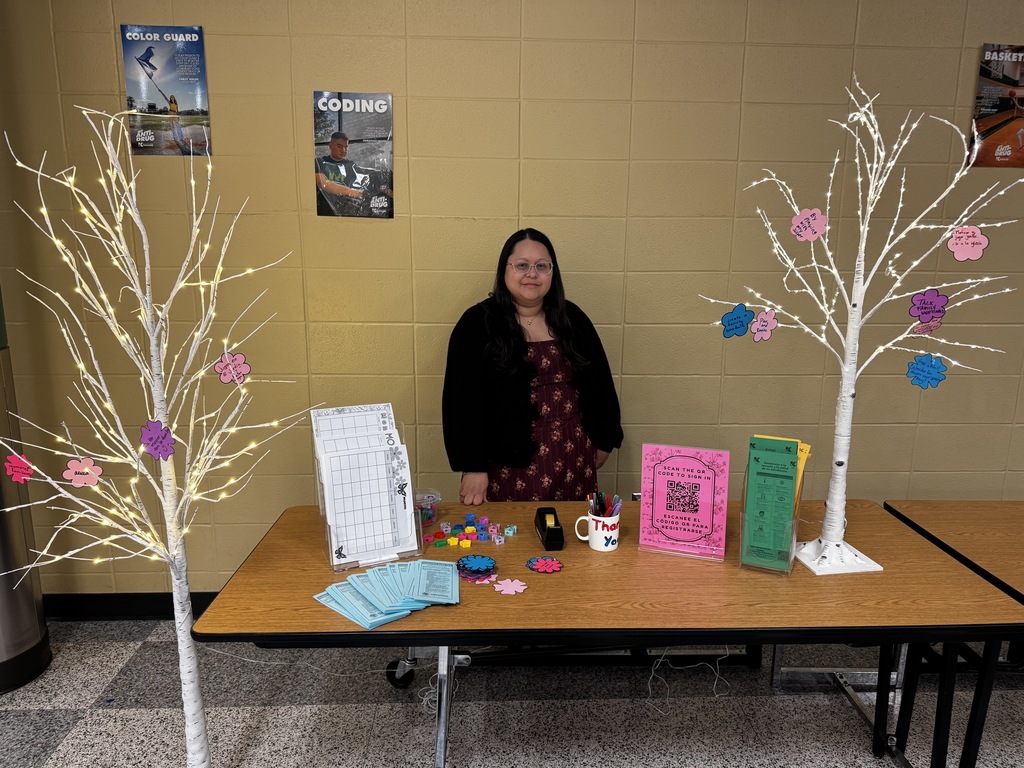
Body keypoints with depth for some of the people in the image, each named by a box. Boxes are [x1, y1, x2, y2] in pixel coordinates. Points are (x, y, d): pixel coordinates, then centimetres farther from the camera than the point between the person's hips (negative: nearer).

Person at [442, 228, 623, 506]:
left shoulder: (572, 319, 7)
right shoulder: (477, 323, -6)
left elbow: (599, 380, 14)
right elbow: (463, 397, -11)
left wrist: (604, 440, 15)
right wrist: (473, 468, -15)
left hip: (574, 459, 4)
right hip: (510, 464, -4)